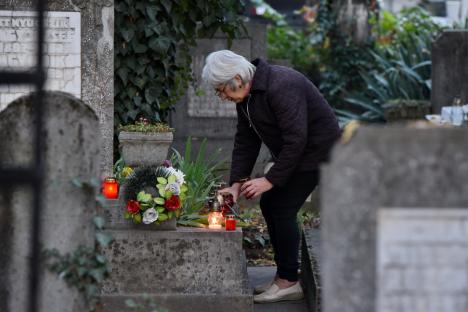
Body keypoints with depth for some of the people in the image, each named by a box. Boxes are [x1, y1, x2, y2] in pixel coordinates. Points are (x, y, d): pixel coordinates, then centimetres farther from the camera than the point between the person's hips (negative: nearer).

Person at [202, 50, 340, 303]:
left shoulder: (281, 88, -28)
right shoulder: (245, 96, 3)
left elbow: (296, 140, -30)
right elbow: (245, 141, 7)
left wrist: (270, 180, -26)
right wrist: (236, 184, -2)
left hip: (316, 150, -10)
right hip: (291, 154, 10)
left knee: (283, 208, -13)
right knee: (269, 205, 8)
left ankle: (289, 282, -5)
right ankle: (284, 277, 16)